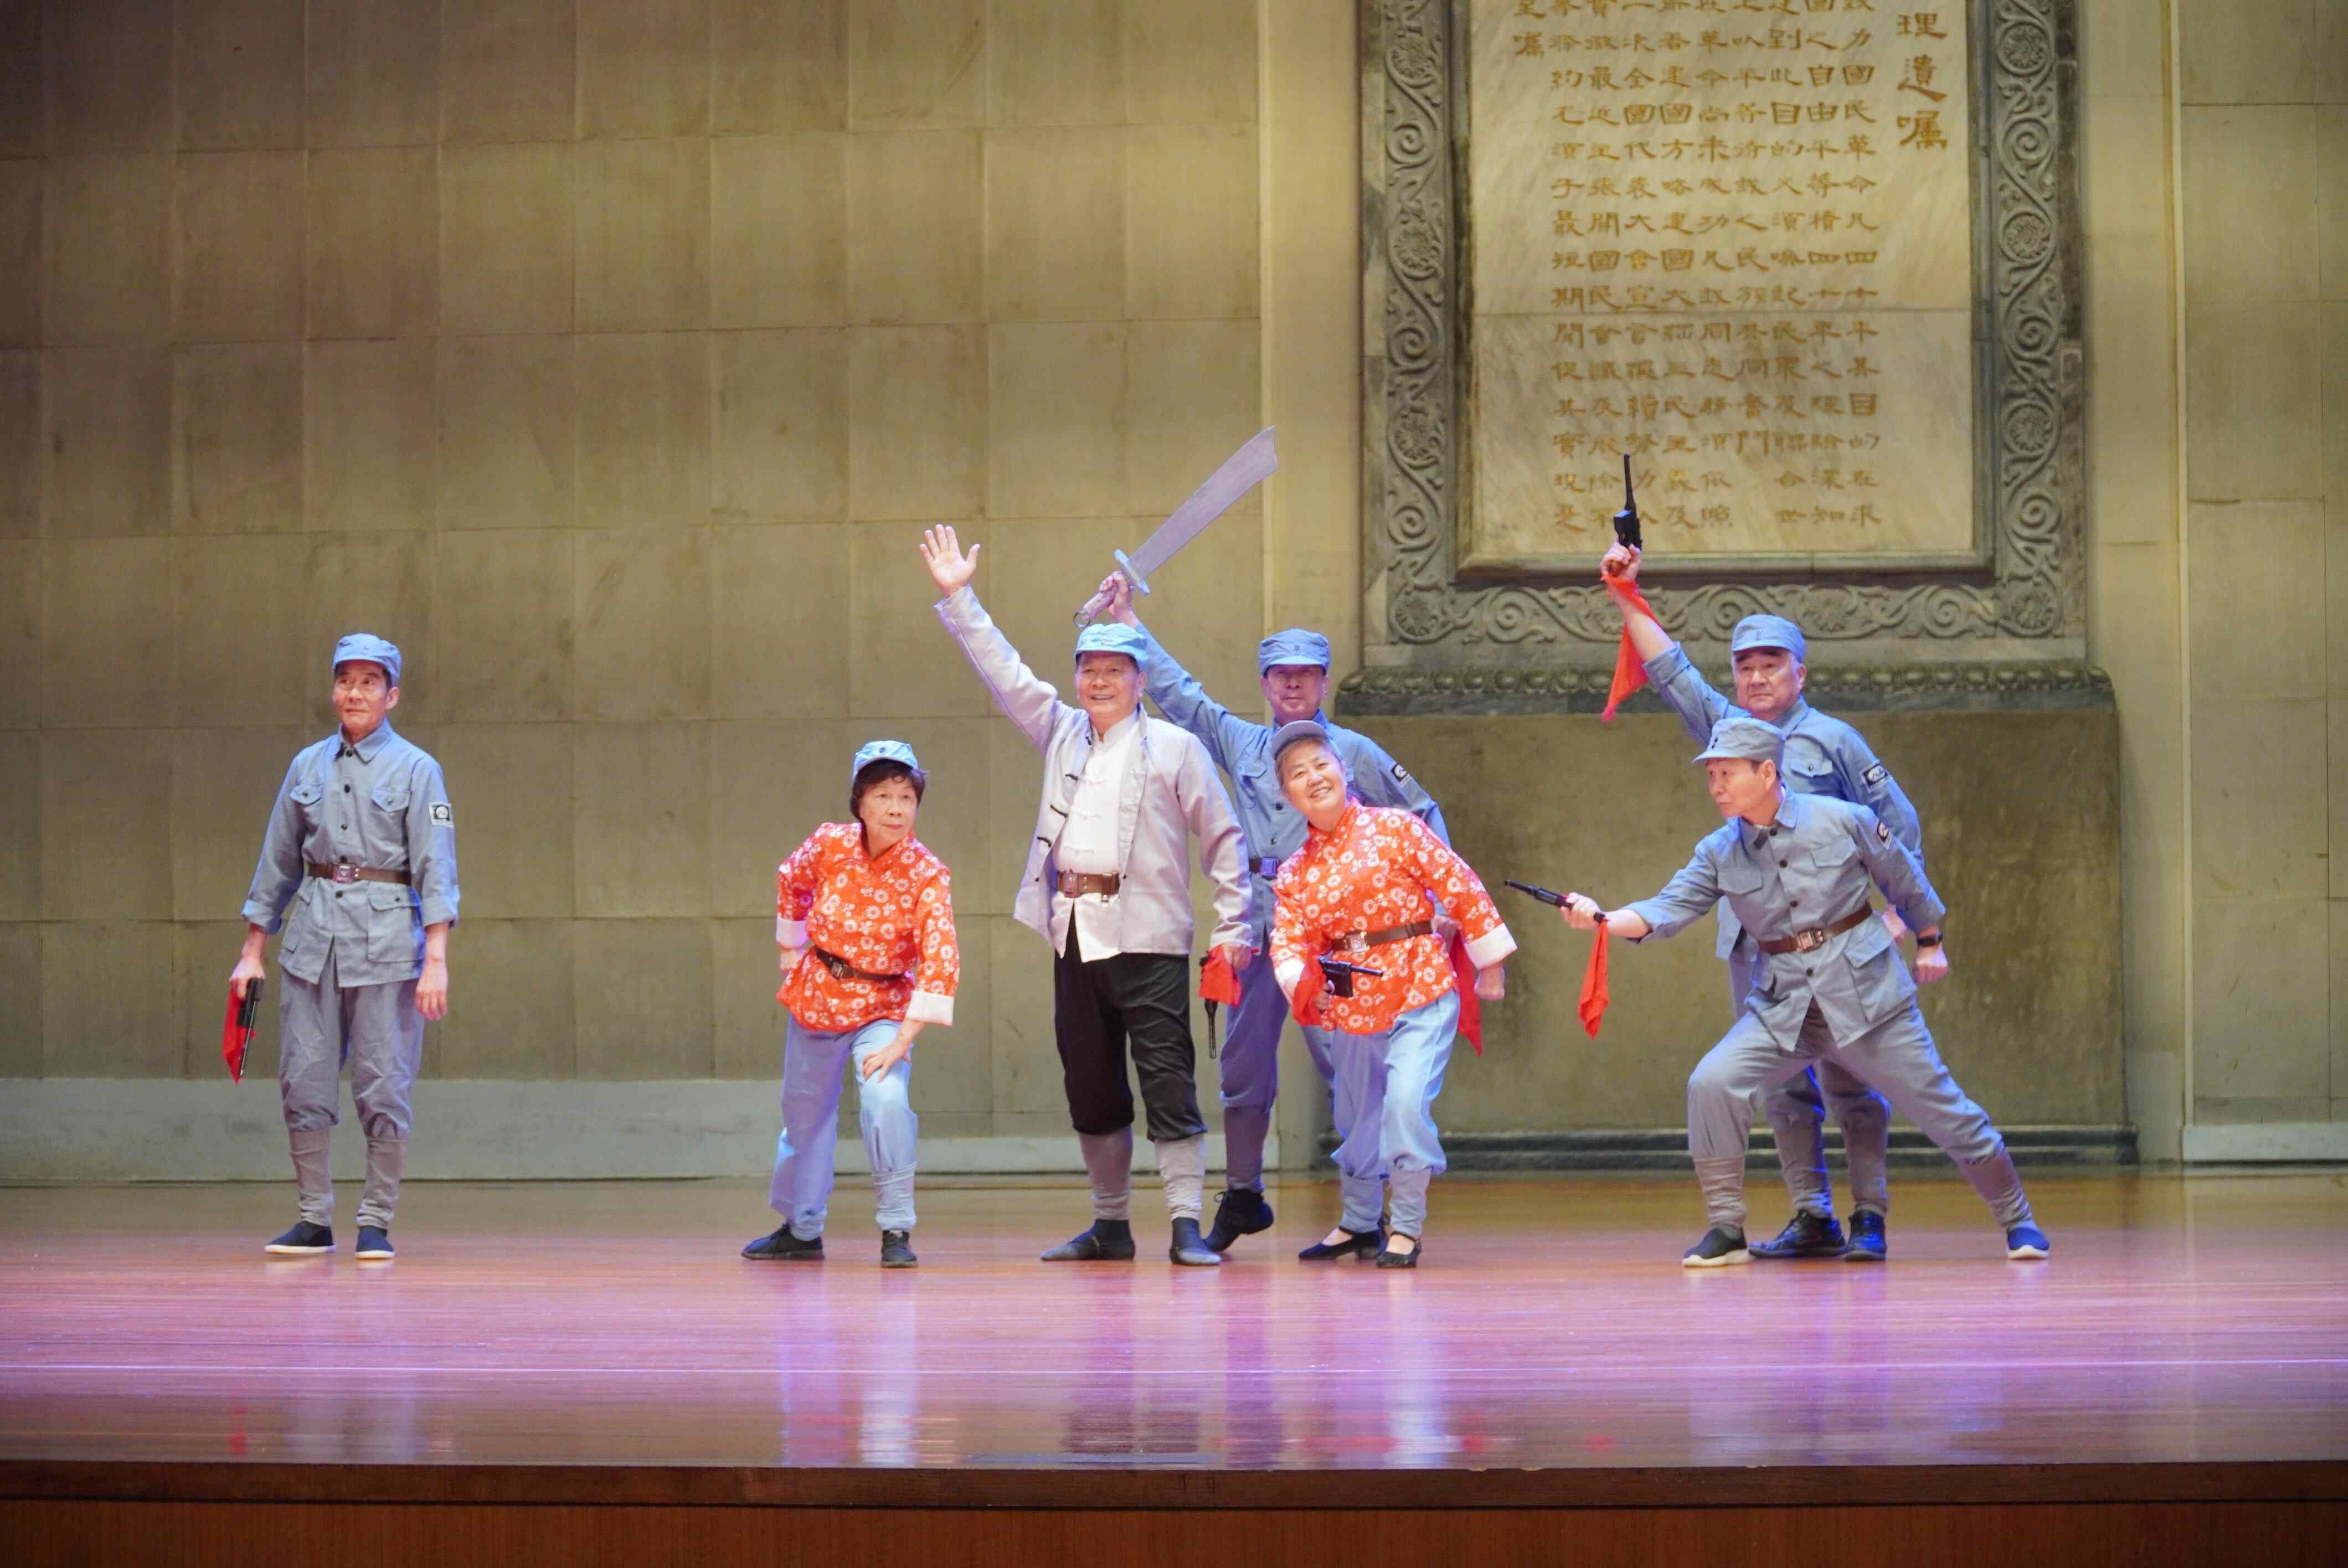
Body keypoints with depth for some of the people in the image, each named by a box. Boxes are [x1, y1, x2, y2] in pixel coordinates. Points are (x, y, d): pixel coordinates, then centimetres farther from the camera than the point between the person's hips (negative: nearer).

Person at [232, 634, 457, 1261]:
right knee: (303, 1083, 2)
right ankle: (314, 1220, 10)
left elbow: (436, 868, -6)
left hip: (388, 931, -4)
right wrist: (253, 950, 13)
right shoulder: (308, 766, 12)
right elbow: (277, 861, 17)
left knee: (383, 1086, -3)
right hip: (312, 928, 4)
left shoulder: (416, 770, 0)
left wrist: (436, 958, -16)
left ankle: (376, 1223, 4)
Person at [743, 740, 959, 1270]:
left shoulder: (927, 874, -21)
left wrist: (903, 1040, -32)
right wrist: (791, 952, 13)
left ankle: (897, 1231, -14)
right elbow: (790, 882, 10)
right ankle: (800, 1230, 38)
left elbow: (939, 961, -28)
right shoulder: (829, 845, -14)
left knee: (886, 1100, -27)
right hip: (816, 1000, 3)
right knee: (804, 1116, 17)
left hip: (883, 1009, -3)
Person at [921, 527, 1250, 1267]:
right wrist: (958, 599, 15)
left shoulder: (1175, 748, 2)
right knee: (1090, 1087, 9)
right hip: (1076, 933, 6)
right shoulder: (1062, 733, 17)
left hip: (1147, 935, -6)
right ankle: (1110, 1224, 17)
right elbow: (1005, 673, 19)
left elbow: (1221, 837, 2)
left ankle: (1187, 1226, -11)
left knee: (1168, 1082, -9)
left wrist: (1233, 923, -6)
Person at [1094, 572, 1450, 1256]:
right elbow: (1176, 692, 20)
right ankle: (1242, 1196, 19)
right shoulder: (1241, 743, 15)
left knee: (1341, 1060, -7)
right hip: (1258, 919, 4)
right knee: (1243, 1063, 7)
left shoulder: (1353, 751, 7)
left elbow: (1423, 815, 12)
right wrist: (1128, 621, 19)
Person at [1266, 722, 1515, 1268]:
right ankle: (1359, 1223, 40)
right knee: (1357, 1117, 18)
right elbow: (1288, 941, -5)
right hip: (1351, 1007, 5)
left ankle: (1407, 1227, -8)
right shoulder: (1293, 874, 5)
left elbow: (1461, 888, -4)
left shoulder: (1394, 829, -7)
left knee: (1405, 1100, -21)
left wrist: (1489, 963, -2)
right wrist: (1300, 981, -29)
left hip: (1421, 995, -5)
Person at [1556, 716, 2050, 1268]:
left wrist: (1930, 942, 17)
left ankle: (2017, 1220, 25)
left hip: (1864, 992, -2)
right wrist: (1604, 920, -32)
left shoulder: (1843, 821, -10)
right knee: (1711, 1085, -19)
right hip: (1782, 1005, 3)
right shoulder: (1719, 853, -3)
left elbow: (1903, 878, 5)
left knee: (1940, 1108, 3)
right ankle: (1726, 1230, -6)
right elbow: (1668, 909, -14)